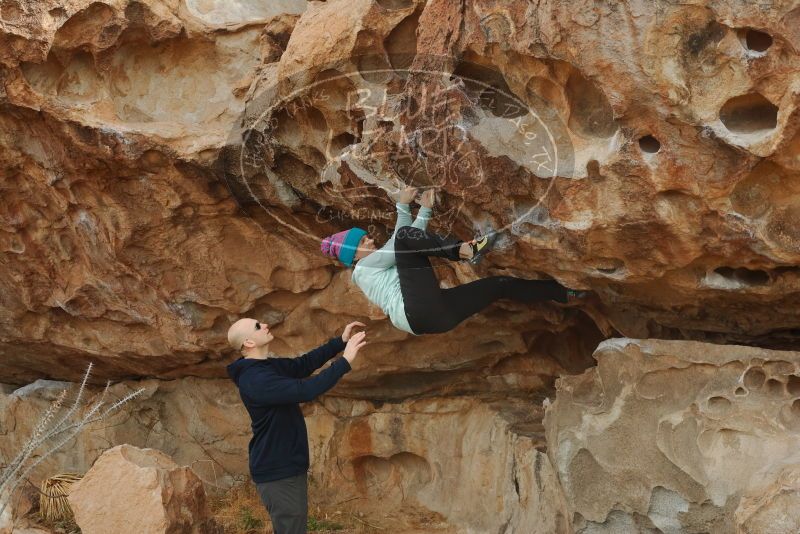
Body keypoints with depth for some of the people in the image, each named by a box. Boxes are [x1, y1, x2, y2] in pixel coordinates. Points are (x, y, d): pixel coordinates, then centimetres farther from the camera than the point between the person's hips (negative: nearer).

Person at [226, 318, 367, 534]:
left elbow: (305, 363, 14)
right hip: (278, 472, -10)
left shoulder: (271, 366, 6)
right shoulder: (255, 380, -25)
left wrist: (341, 341, 2)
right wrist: (345, 361, -30)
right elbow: (305, 390, -33)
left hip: (287, 467, 10)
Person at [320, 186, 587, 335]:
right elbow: (400, 239, 3)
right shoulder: (363, 268, 11)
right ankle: (467, 251, -26)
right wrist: (402, 206, 4)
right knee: (404, 236, -17)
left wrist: (425, 210, 17)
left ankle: (563, 293, 18)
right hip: (420, 311, -9)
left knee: (500, 283, 12)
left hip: (434, 314, 9)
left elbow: (416, 245, 25)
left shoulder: (383, 262, 36)